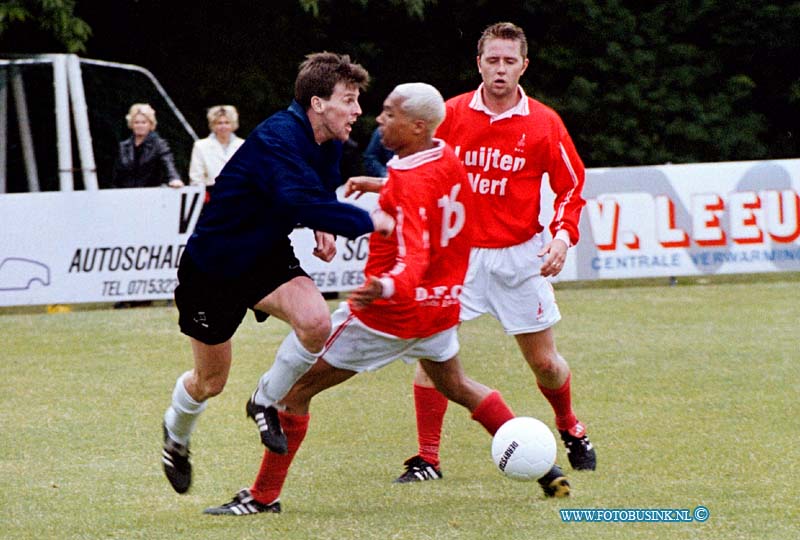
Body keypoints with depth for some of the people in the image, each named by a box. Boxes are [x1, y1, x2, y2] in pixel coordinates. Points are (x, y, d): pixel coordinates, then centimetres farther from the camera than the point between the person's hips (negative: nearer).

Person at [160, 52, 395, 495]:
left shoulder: (328, 142, -3)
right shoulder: (276, 138, -29)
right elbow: (300, 200, -45)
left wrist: (323, 228, -4)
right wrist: (367, 222, -36)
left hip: (267, 259, 6)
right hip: (212, 266, -6)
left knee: (316, 321, -25)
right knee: (210, 382, 8)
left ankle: (266, 404, 1)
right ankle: (176, 434, 44)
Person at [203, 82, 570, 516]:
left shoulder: (409, 184, -25)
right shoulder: (449, 161, 0)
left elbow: (414, 258, -35)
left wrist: (386, 288, -53)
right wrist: (384, 187, 25)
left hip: (390, 312, -9)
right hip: (441, 305, 9)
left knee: (294, 389, -2)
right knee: (455, 386, 31)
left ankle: (264, 496, 0)